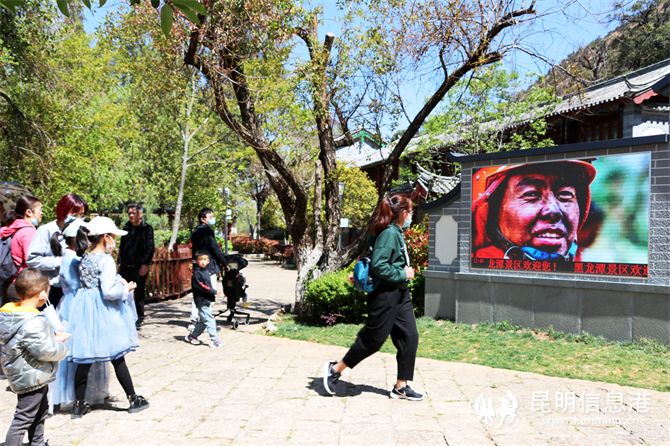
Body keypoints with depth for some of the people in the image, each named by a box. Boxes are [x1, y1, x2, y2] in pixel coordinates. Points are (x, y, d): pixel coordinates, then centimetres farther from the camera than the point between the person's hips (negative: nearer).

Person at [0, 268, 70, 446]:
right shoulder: (33, 323, -30)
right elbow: (45, 351, -27)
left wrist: (54, 338, 1)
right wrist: (61, 346, -8)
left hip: (31, 376, 11)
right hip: (31, 378, -11)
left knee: (39, 412, 27)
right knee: (24, 418, 0)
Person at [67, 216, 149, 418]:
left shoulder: (84, 259, 8)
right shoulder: (106, 260, -15)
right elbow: (109, 292, -21)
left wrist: (118, 281, 13)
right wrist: (126, 288, -4)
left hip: (85, 310, 7)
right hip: (103, 312, -7)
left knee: (84, 359, 10)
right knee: (117, 357, 4)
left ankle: (79, 404, 16)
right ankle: (133, 399, 16)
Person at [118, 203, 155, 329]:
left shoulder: (147, 228, -3)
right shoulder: (126, 228, 12)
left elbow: (150, 248, -8)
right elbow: (122, 246, 17)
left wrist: (145, 264, -14)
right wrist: (120, 262, 11)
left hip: (140, 267, -5)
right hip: (125, 266, 5)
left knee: (139, 293, 2)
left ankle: (139, 318, 13)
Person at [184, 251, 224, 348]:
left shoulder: (206, 271, 13)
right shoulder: (196, 273, -14)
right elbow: (201, 286, -20)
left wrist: (213, 291, 4)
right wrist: (213, 291, -17)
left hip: (207, 300, 9)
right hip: (201, 300, -9)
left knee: (203, 321, 18)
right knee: (209, 320, -9)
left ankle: (192, 336, 31)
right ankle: (215, 340, -7)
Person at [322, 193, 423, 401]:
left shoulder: (397, 233, 12)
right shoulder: (389, 233, -18)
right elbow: (378, 265, -25)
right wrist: (403, 274, -17)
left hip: (400, 295, 10)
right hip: (385, 296, -10)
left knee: (410, 337, 6)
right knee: (372, 339, 1)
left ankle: (401, 387, 15)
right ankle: (335, 369, 18)